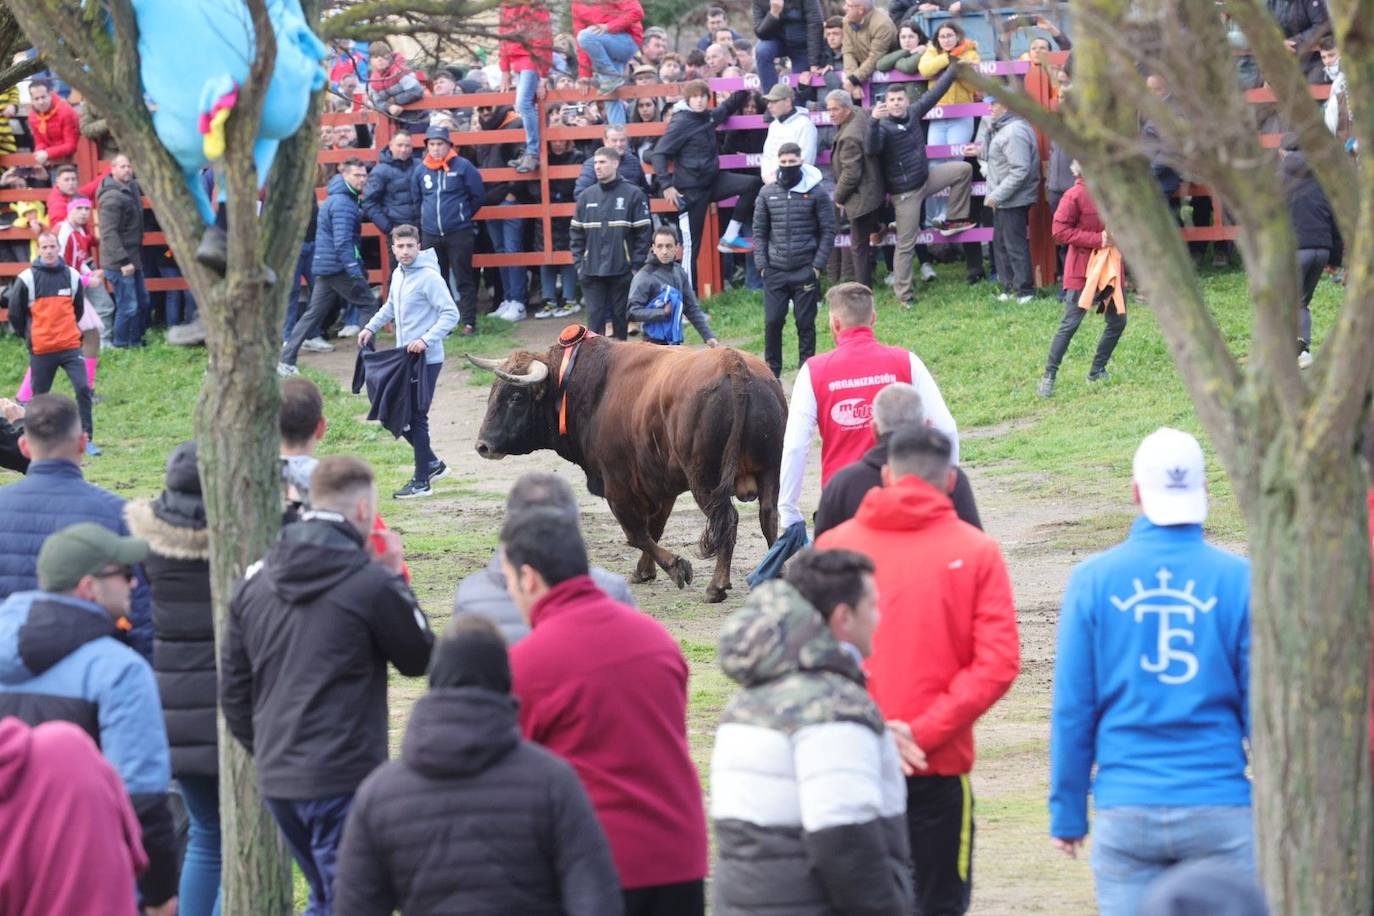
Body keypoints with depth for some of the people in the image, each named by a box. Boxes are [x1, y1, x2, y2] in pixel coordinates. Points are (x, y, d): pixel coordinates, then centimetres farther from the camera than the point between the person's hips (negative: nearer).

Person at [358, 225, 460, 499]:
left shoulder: (429, 277, -15)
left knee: (416, 417, -5)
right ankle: (431, 462, 27)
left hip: (426, 360, -8)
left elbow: (451, 314, -19)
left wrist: (426, 340, -28)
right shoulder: (398, 275, 10)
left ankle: (422, 482, 4)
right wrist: (371, 328, 18)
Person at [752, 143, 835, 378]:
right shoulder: (768, 193, 6)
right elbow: (759, 231, 10)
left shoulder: (816, 193, -1)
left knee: (805, 323, 2)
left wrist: (818, 265, -7)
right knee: (772, 322, 0)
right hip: (775, 271, 2)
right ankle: (772, 371, 11)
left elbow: (828, 231, 0)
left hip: (805, 271, -2)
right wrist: (761, 264, 0)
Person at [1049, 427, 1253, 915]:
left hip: (1125, 812, 1)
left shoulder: (1093, 580, -1)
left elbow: (1071, 709, 1)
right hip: (1220, 810, -1)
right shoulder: (1240, 580, -3)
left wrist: (1067, 814, 9)